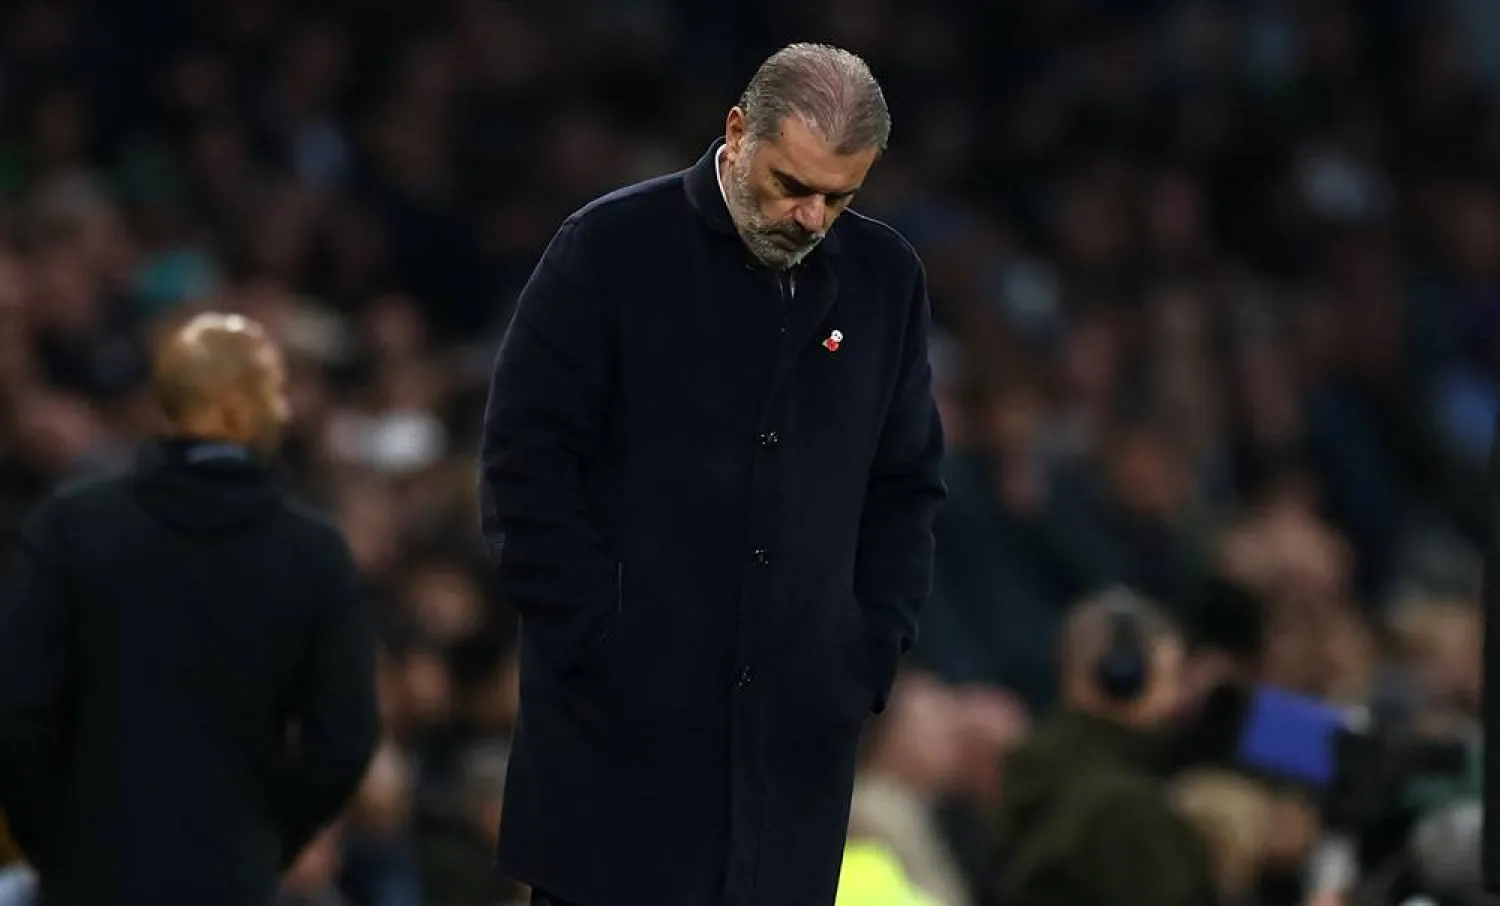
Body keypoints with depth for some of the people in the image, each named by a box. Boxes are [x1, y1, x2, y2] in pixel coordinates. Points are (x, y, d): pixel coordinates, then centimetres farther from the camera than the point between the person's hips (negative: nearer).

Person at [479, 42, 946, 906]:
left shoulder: (886, 277, 9)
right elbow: (527, 462, -4)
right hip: (622, 724, -3)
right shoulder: (610, 249, -4)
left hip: (794, 730, 4)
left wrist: (872, 654, 5)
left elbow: (906, 486, 17)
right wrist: (597, 642, -10)